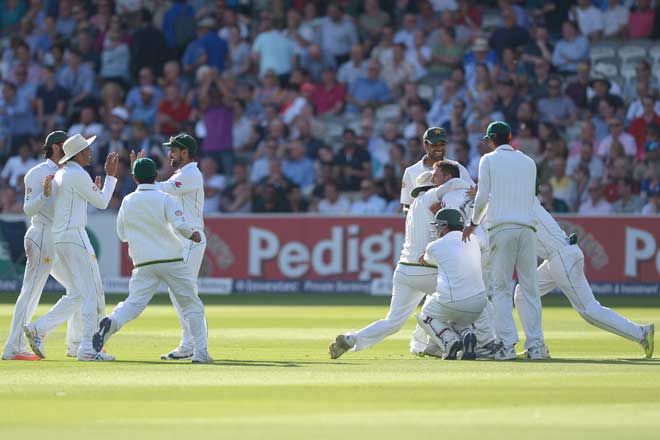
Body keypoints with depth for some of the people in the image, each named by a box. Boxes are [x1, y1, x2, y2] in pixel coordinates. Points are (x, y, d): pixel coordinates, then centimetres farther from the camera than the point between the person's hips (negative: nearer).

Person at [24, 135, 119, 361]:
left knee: (76, 295, 14)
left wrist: (94, 190, 24)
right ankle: (87, 349, -9)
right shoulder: (78, 175, -12)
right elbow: (102, 203, -5)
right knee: (92, 293, -6)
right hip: (75, 237, -9)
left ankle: (37, 329, 7)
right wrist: (110, 175, 2)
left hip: (59, 238, 9)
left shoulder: (60, 173, 16)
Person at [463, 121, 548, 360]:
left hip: (501, 226, -3)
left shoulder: (489, 160, 6)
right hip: (527, 227, 3)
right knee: (530, 287, 4)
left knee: (501, 288, -1)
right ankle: (535, 345, -1)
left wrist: (473, 223, 14)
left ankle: (507, 344, -9)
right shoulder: (528, 162, 18)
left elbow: (482, 198, -1)